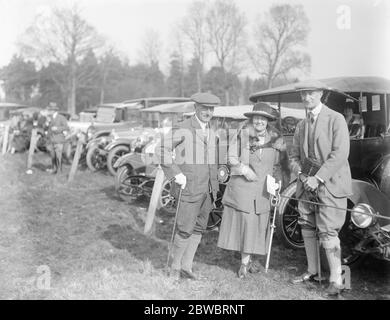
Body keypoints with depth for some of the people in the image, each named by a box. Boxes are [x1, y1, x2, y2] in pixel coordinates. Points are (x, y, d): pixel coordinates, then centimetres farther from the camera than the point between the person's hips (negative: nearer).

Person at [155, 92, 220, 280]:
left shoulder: (211, 132, 14)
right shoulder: (183, 129, -10)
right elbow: (161, 150, -16)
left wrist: (214, 186, 16)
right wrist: (176, 174, -20)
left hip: (207, 188, 7)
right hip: (190, 187, -7)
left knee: (199, 228, 10)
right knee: (185, 229, -4)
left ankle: (186, 266, 20)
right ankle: (175, 264, 15)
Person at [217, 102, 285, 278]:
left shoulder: (275, 139, 6)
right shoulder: (242, 135, -2)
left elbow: (277, 165, 16)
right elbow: (231, 158, 0)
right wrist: (244, 169, -14)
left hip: (262, 188, 3)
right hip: (241, 186, -3)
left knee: (258, 223, 4)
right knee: (244, 221, -5)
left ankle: (245, 261, 17)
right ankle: (246, 260, 10)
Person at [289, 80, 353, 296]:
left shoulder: (336, 119, -6)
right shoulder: (301, 126, 15)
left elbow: (340, 153, -16)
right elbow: (294, 156, 14)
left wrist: (318, 178, -19)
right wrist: (301, 174, -7)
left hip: (329, 184, -6)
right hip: (307, 185, 7)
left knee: (328, 231, -10)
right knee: (308, 228, 11)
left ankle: (336, 280, -1)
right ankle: (312, 272, 25)